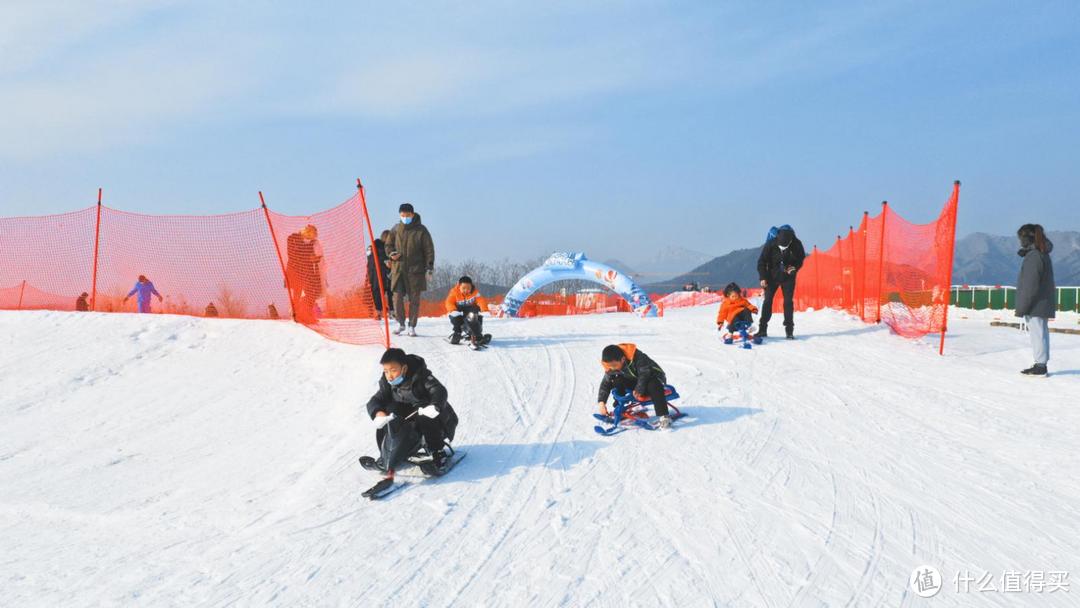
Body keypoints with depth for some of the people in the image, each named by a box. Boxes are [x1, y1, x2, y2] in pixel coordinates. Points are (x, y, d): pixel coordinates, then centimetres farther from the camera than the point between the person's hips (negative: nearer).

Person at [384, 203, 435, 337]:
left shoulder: (421, 230, -1)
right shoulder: (396, 229, 7)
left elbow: (429, 249, 0)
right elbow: (388, 244, 19)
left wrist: (429, 268, -6)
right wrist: (391, 253, -3)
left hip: (416, 270, -2)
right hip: (398, 269, 2)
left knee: (414, 299, 2)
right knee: (397, 297, -4)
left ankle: (412, 326, 13)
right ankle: (400, 323, 14)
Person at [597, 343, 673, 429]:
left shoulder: (637, 357, -31)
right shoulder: (611, 368, -13)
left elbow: (645, 374, -34)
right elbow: (605, 384, -8)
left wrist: (638, 389, -41)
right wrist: (601, 402, -17)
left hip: (652, 377, -5)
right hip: (634, 381, 6)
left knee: (653, 385, -39)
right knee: (617, 381, -17)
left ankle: (664, 417, -39)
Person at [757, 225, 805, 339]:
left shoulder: (796, 244, -18)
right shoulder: (770, 244, -21)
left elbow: (801, 258, 2)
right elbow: (762, 261, -11)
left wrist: (795, 267, -17)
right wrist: (763, 278, -15)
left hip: (788, 277, 0)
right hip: (772, 276, 0)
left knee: (788, 302, -5)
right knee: (767, 301, -3)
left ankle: (789, 330, -1)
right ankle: (762, 329, 2)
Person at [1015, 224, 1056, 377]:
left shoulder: (1032, 256, -18)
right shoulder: (1043, 254, 12)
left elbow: (1030, 286, -20)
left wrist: (1022, 307, -16)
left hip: (1035, 305, -10)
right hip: (1044, 303, 10)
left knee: (1038, 334, -5)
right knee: (1041, 334, 14)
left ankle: (1040, 367, -2)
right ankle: (1041, 365, 21)